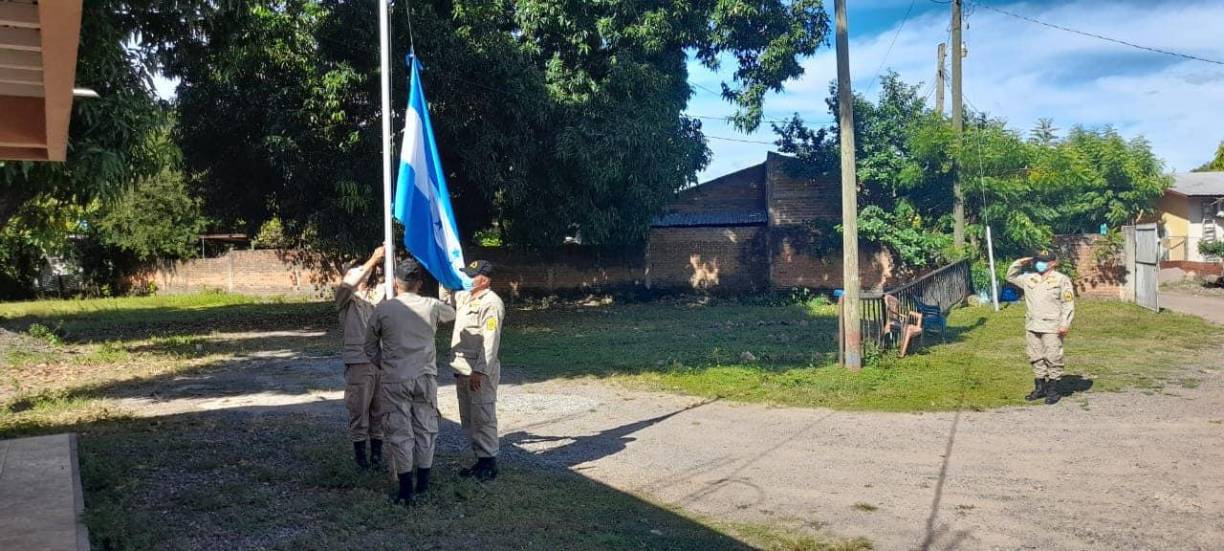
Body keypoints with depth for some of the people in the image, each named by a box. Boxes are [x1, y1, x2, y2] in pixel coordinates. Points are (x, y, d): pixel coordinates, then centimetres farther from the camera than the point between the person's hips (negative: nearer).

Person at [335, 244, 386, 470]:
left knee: (379, 408, 10)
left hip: (382, 360, 4)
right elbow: (347, 283, -20)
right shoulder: (346, 298, -1)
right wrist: (373, 260, -23)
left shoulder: (379, 293, 11)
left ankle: (377, 448, 21)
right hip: (358, 362, -4)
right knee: (359, 409, 2)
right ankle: (359, 449, 14)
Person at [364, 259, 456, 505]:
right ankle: (423, 485, 19)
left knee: (400, 433, 5)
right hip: (425, 377, 1)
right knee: (425, 430, 12)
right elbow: (451, 313, 22)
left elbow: (370, 348, 5)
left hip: (394, 380, -1)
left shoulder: (383, 309, -4)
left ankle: (406, 491, 8)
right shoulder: (431, 306, -2)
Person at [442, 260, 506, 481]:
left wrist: (479, 371, -24)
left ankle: (489, 463, 6)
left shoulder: (491, 303, -15)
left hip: (480, 371, -9)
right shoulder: (465, 297, 13)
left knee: (482, 418, -3)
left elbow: (491, 341, -20)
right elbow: (445, 298, 33)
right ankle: (480, 460, 24)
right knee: (468, 419, 15)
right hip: (462, 369, 9)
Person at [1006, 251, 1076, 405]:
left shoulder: (1061, 280, -3)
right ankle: (1039, 388, 20)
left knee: (1053, 358, -3)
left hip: (1052, 327, -6)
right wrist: (1019, 263, 11)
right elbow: (1011, 276, 26)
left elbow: (1068, 303, -6)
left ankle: (1053, 390, 4)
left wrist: (1065, 324, -14)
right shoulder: (1029, 279, 13)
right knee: (1036, 358, 10)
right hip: (1032, 327, 6)